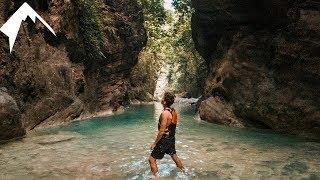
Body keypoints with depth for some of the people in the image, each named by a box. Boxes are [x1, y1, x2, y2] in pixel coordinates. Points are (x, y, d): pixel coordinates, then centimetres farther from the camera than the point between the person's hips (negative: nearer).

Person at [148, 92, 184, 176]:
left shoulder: (165, 113, -25)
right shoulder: (173, 111, 1)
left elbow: (162, 131, -24)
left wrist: (155, 143, -14)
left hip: (165, 140, -9)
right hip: (172, 138, 9)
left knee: (152, 159, 2)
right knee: (174, 156, 28)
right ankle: (183, 171, 45)